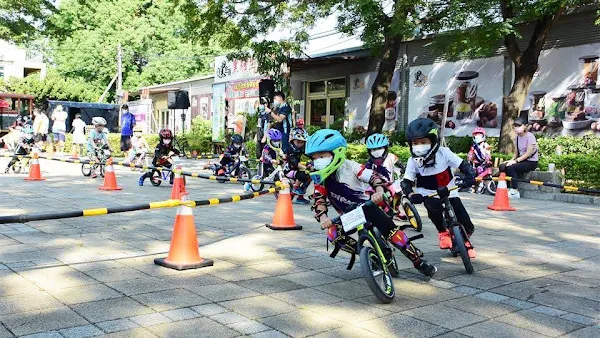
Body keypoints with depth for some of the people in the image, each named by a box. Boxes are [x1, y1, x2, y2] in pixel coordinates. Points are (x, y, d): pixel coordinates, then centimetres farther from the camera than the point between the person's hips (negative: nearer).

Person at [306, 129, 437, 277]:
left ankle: (419, 261, 1)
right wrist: (322, 216, -38)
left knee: (390, 230, -15)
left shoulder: (349, 166, -20)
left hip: (367, 206, -3)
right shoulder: (321, 178, -11)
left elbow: (373, 177, -27)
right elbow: (319, 199, -17)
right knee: (334, 235, -20)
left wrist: (379, 191, -49)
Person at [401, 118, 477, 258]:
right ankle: (443, 232, -4)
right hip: (429, 194, 0)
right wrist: (411, 195, -35)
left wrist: (470, 175, -36)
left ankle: (464, 241, 33)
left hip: (450, 192, 0)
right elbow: (406, 182, -15)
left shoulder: (443, 152, -19)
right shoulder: (413, 161, -16)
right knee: (433, 208, -36)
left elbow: (463, 165, -14)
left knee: (468, 227, -5)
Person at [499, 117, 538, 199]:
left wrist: (516, 160, -24)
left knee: (511, 167, -29)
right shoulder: (517, 137, 11)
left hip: (531, 162, -7)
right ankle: (508, 188, -10)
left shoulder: (529, 136, -12)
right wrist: (511, 160, -7)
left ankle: (515, 192, -21)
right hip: (522, 160, 7)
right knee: (502, 166, -15)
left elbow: (528, 153, -19)